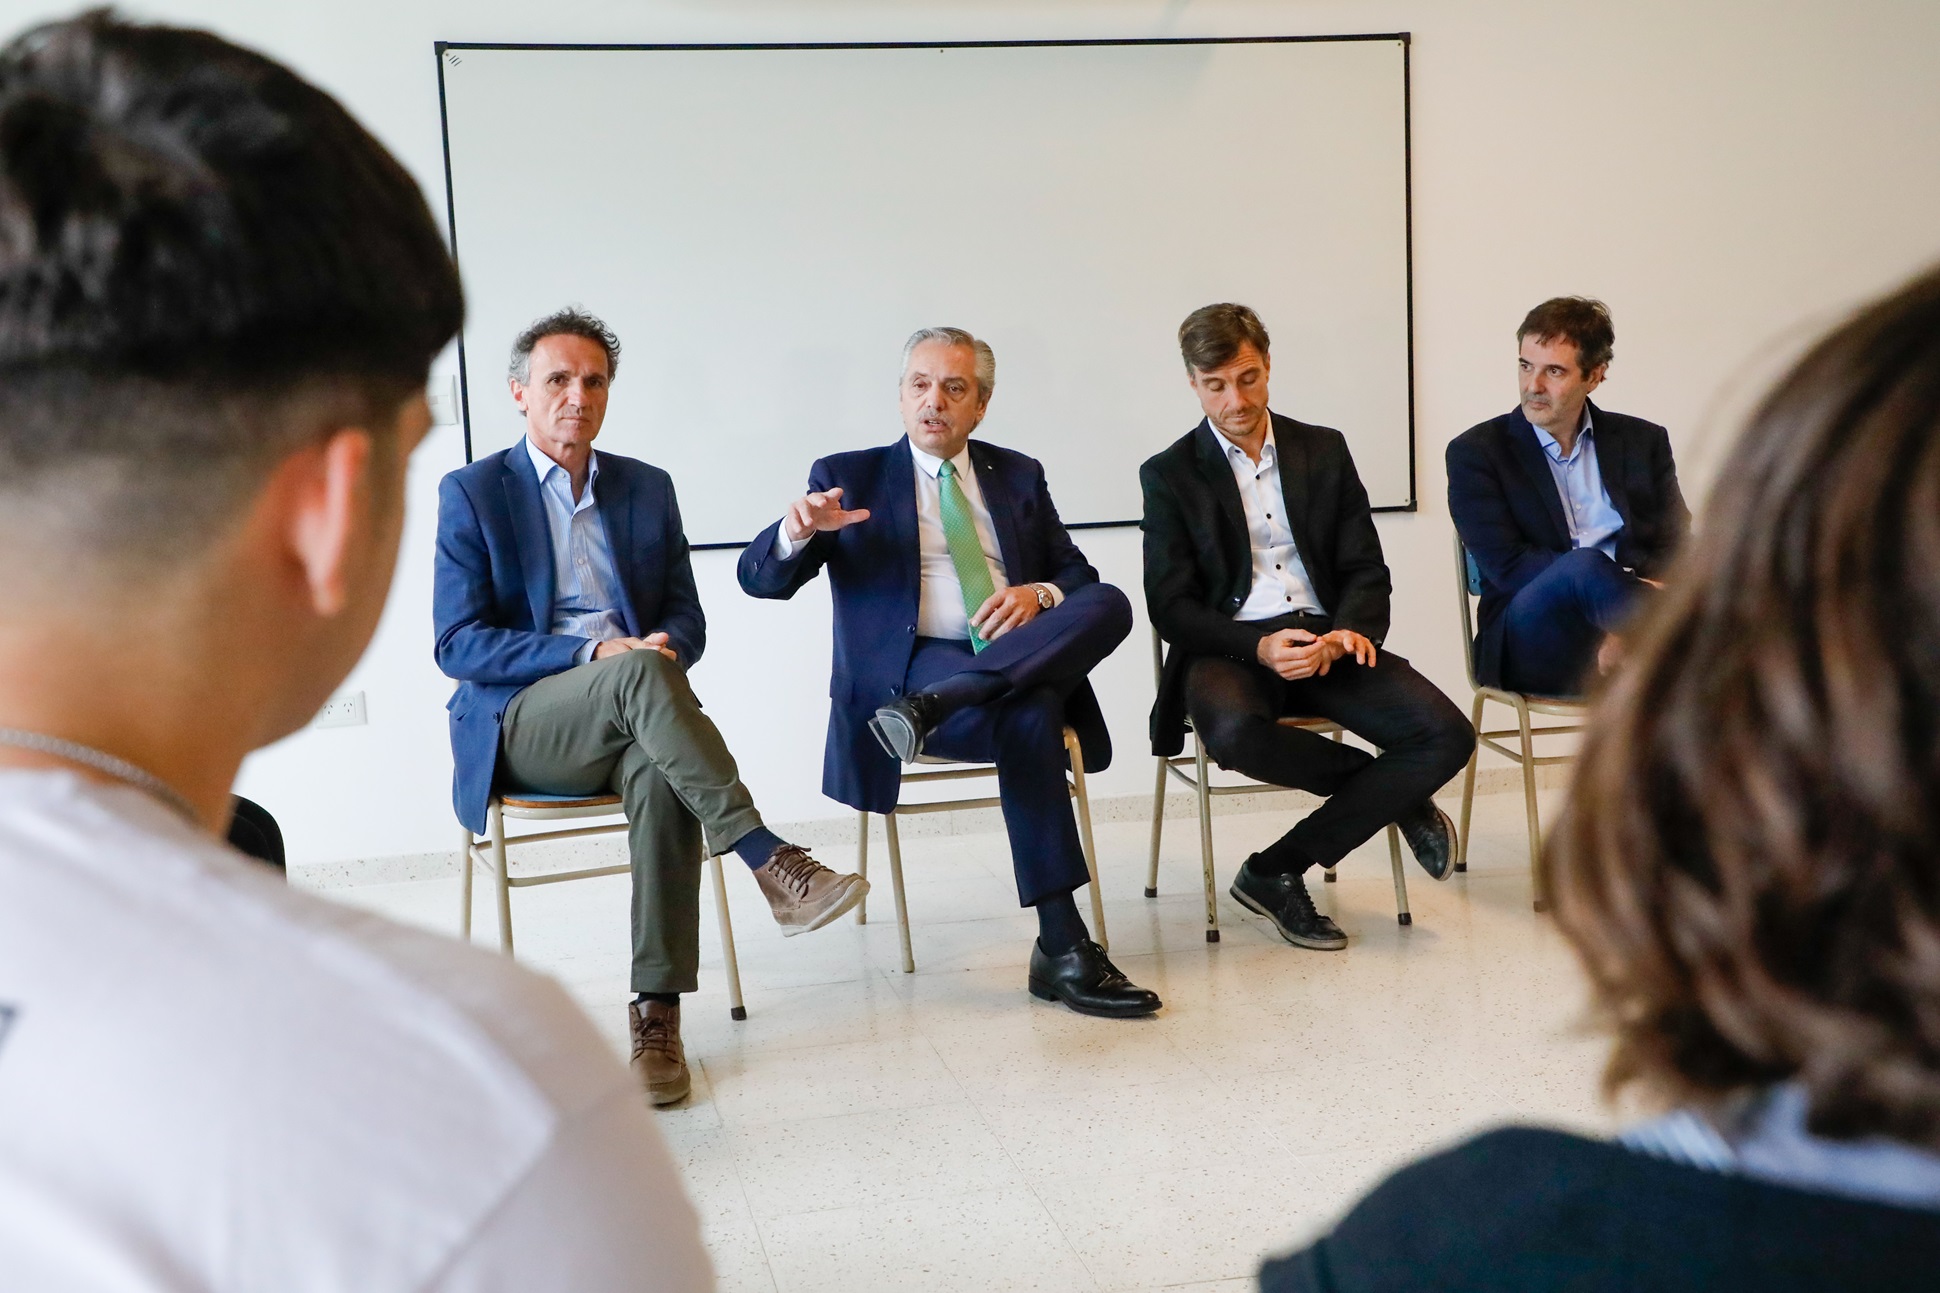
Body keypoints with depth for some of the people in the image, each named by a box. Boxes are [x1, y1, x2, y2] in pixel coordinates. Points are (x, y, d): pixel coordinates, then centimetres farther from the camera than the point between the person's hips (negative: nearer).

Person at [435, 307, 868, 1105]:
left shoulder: (647, 489, 15)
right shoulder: (472, 493, 3)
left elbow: (686, 618, 14)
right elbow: (458, 645, -6)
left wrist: (664, 644, -13)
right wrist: (594, 656, -18)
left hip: (627, 707, 3)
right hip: (521, 722, -3)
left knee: (660, 778, -34)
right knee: (641, 677, -35)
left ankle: (657, 1011, -33)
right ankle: (772, 863, -38)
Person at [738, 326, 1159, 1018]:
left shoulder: (1018, 475, 21)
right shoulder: (851, 476, 12)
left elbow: (1080, 576, 17)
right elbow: (758, 578, 4)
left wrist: (1039, 593, -9)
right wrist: (799, 530, -20)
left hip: (1028, 663, 4)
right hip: (907, 670, -3)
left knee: (1109, 604, -28)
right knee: (1027, 714, -36)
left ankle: (931, 705, -36)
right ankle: (1063, 948, -35)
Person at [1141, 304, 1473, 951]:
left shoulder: (1323, 450, 14)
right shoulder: (1169, 474, 5)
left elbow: (1366, 570, 11)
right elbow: (1171, 607, -3)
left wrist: (1348, 631, -13)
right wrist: (1258, 648, -21)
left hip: (1324, 638, 3)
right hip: (1231, 649, -3)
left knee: (1447, 735, -21)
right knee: (1234, 731, -39)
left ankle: (1277, 871, -12)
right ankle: (1392, 790, -8)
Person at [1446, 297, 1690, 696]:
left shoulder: (1644, 442, 16)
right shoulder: (1474, 452, 7)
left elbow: (1676, 549, 8)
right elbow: (1506, 566, -5)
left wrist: (1627, 627, -16)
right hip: (1530, 646, -2)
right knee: (1585, 566, -36)